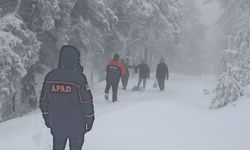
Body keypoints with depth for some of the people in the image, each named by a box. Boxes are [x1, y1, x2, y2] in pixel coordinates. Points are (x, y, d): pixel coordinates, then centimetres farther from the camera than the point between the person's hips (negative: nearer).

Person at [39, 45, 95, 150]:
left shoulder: (50, 76, -5)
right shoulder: (79, 77, -18)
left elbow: (43, 101, 3)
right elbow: (86, 102, -14)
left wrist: (46, 118, 16)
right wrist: (89, 119, 0)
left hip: (56, 124, 4)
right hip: (76, 125, -4)